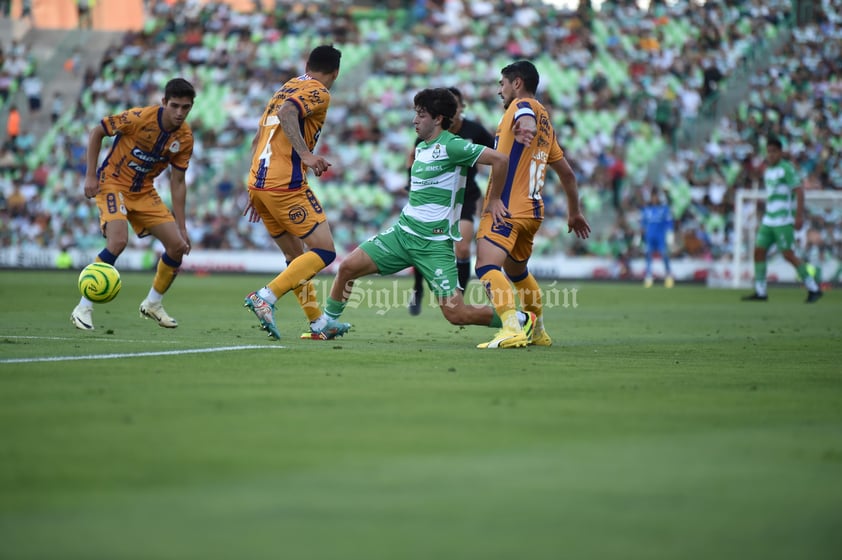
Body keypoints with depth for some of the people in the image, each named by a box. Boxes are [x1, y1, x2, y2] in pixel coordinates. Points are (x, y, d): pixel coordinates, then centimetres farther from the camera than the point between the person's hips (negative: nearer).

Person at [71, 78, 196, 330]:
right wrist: (90, 176, -15)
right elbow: (96, 132, -12)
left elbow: (178, 182, 1)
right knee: (118, 241, -28)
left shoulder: (185, 138, -7)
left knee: (178, 246, -3)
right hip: (113, 183, -6)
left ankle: (152, 304, 20)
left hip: (144, 191, 6)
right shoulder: (139, 118, -22)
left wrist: (181, 227, 0)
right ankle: (83, 308, -18)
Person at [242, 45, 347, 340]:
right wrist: (307, 155, -28)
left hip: (257, 182, 9)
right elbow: (286, 113, -23)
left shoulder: (286, 88, 22)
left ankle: (318, 322, 17)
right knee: (324, 251, -6)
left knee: (296, 256, 17)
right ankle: (266, 296, -19)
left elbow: (257, 140, 23)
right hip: (286, 183, -9)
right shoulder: (318, 92, -2)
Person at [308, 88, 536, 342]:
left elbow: (499, 159, -22)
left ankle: (522, 320, 10)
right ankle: (326, 324, 15)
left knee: (456, 315, -10)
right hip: (403, 232, 8)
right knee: (348, 267, -4)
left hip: (435, 243, -8)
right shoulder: (421, 148, 12)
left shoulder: (451, 146, -14)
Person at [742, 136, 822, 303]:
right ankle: (760, 292, 6)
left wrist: (799, 216, -21)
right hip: (769, 220, 8)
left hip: (784, 221, -8)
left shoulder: (787, 168, -11)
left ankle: (813, 289, -2)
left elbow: (799, 191, -16)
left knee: (788, 255, -10)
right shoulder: (768, 171, 15)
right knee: (759, 251, 2)